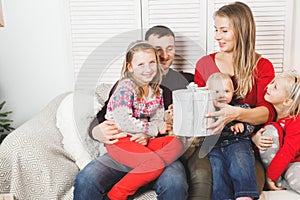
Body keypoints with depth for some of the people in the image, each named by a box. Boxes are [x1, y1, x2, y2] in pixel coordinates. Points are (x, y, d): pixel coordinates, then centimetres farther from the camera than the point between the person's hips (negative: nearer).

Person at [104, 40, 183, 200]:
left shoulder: (156, 91, 8)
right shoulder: (126, 87, -14)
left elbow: (158, 121, 5)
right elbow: (123, 122, -24)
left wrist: (146, 134, -17)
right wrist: (154, 128, -16)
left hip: (142, 139, 7)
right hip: (118, 140, -7)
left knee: (176, 144, -11)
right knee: (155, 162, -25)